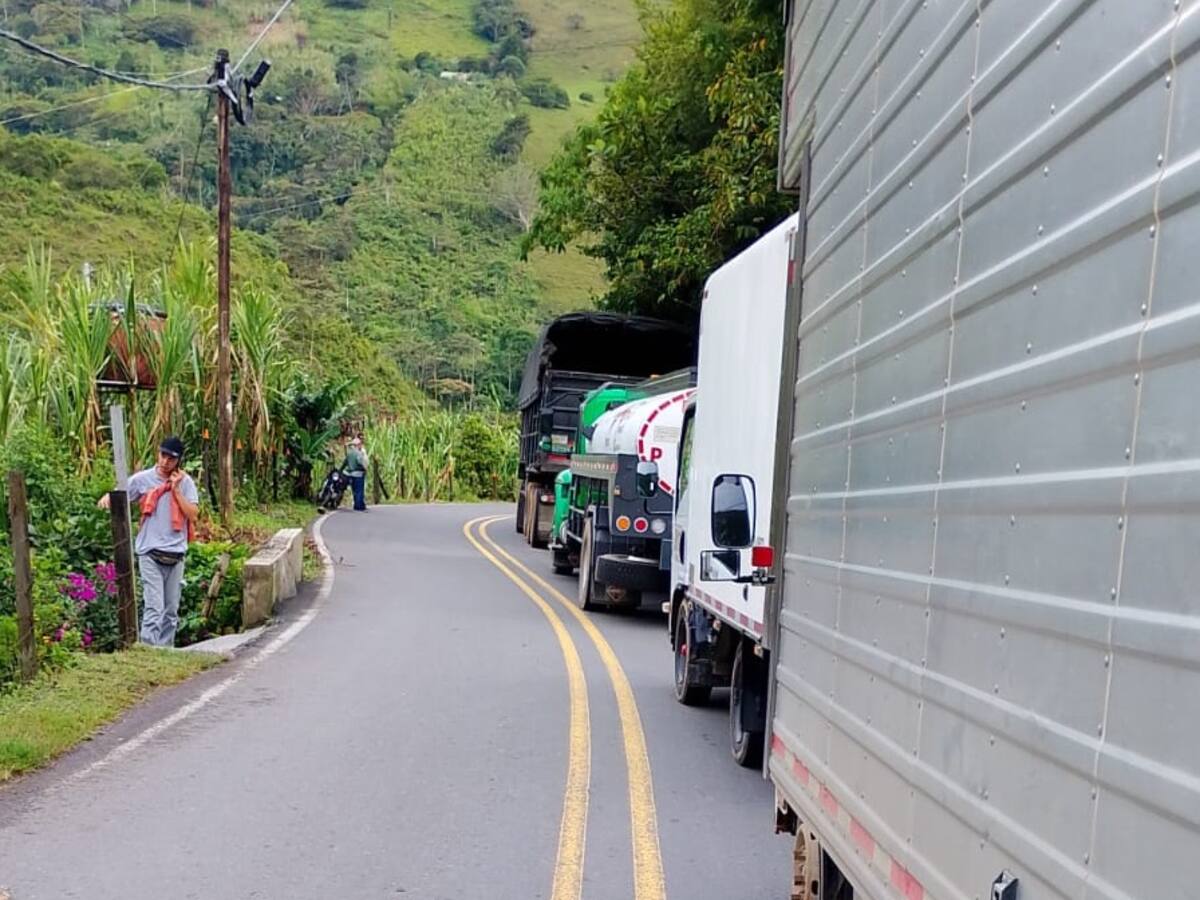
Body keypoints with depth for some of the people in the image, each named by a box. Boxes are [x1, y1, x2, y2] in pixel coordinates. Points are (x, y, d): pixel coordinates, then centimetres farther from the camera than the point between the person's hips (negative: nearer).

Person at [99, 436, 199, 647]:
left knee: (171, 611, 10)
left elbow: (193, 514, -4)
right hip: (150, 553, -3)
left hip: (176, 554, 3)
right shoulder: (143, 479, 0)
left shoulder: (185, 482, 4)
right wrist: (108, 497, -17)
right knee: (154, 608, -13)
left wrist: (176, 489, -8)